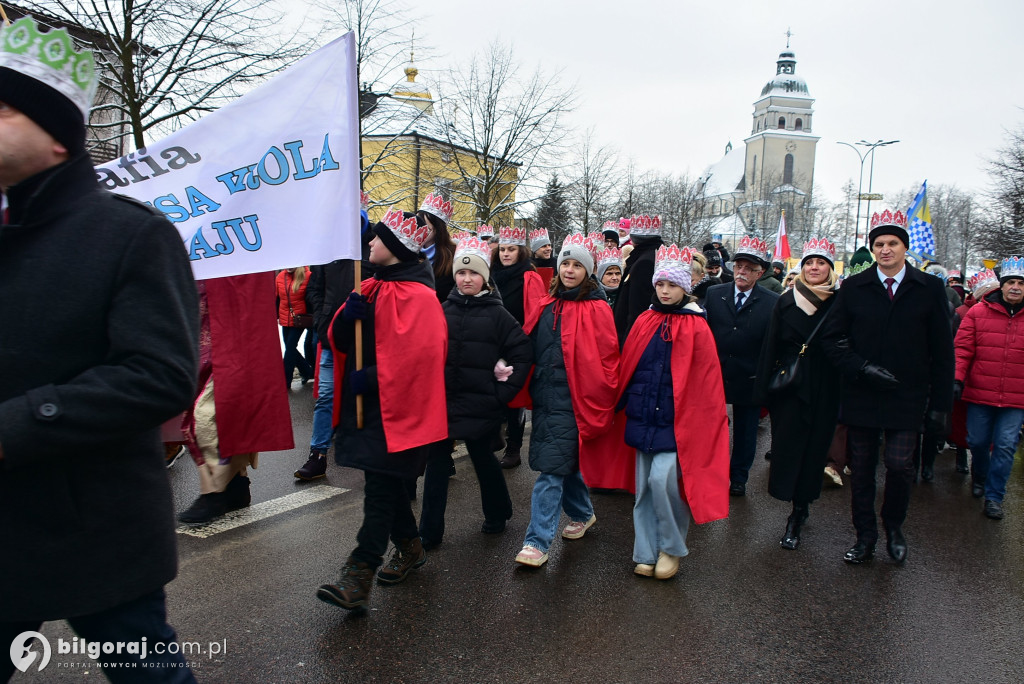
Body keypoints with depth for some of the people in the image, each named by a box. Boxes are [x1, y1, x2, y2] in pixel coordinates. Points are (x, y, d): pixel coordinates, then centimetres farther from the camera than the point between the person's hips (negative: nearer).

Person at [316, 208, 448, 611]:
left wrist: (372, 377, -21)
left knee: (380, 482, -9)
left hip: (395, 404, -9)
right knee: (385, 479, 17)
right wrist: (347, 317, -11)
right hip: (366, 399, 9)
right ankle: (409, 548, 33)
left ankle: (359, 575, -7)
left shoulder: (417, 296, -13)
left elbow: (419, 352, -23)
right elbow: (342, 340, 11)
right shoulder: (372, 288, 14)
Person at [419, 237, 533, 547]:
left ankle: (497, 514, 37)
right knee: (436, 463, 5)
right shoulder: (444, 309, 5)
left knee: (483, 458, 13)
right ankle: (429, 531, 15)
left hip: (479, 403, -3)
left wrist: (504, 390, -7)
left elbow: (523, 353, -4)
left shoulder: (497, 314, -5)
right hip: (442, 400, 3)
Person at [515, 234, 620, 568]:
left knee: (551, 470, -7)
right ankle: (582, 514, 41)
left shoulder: (595, 310, -8)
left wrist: (597, 405, -8)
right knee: (564, 462, 19)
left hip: (570, 401, -7)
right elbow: (532, 349, 17)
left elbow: (606, 361, -9)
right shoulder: (547, 306, 10)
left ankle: (538, 542, 1)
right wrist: (529, 388, 9)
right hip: (544, 397, 7)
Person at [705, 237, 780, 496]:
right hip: (714, 375, 1)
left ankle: (738, 478, 31)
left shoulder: (772, 303, -5)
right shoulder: (714, 294, 2)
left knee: (745, 433, 13)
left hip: (749, 381, -1)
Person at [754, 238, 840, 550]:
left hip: (823, 391, 0)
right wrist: (765, 389, 0)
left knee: (813, 449, 5)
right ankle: (800, 510, 15)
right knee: (787, 448, 1)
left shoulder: (839, 303, 0)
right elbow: (771, 346, 3)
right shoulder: (786, 302, 2)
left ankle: (798, 514, 17)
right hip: (789, 386, 1)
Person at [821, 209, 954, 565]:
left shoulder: (930, 289, 3)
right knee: (861, 469, 7)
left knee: (899, 464, -8)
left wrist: (940, 403, -1)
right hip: (861, 396, 1)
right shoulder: (853, 287, 4)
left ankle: (894, 526, 21)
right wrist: (862, 368, -13)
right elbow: (832, 339, 3)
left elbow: (942, 353, 3)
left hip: (906, 398, -1)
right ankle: (865, 535, 25)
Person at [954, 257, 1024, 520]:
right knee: (977, 441, 11)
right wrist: (957, 379, -11)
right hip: (980, 393, 0)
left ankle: (994, 496, 13)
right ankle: (980, 478, 39)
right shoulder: (979, 312, -1)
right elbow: (963, 349, -3)